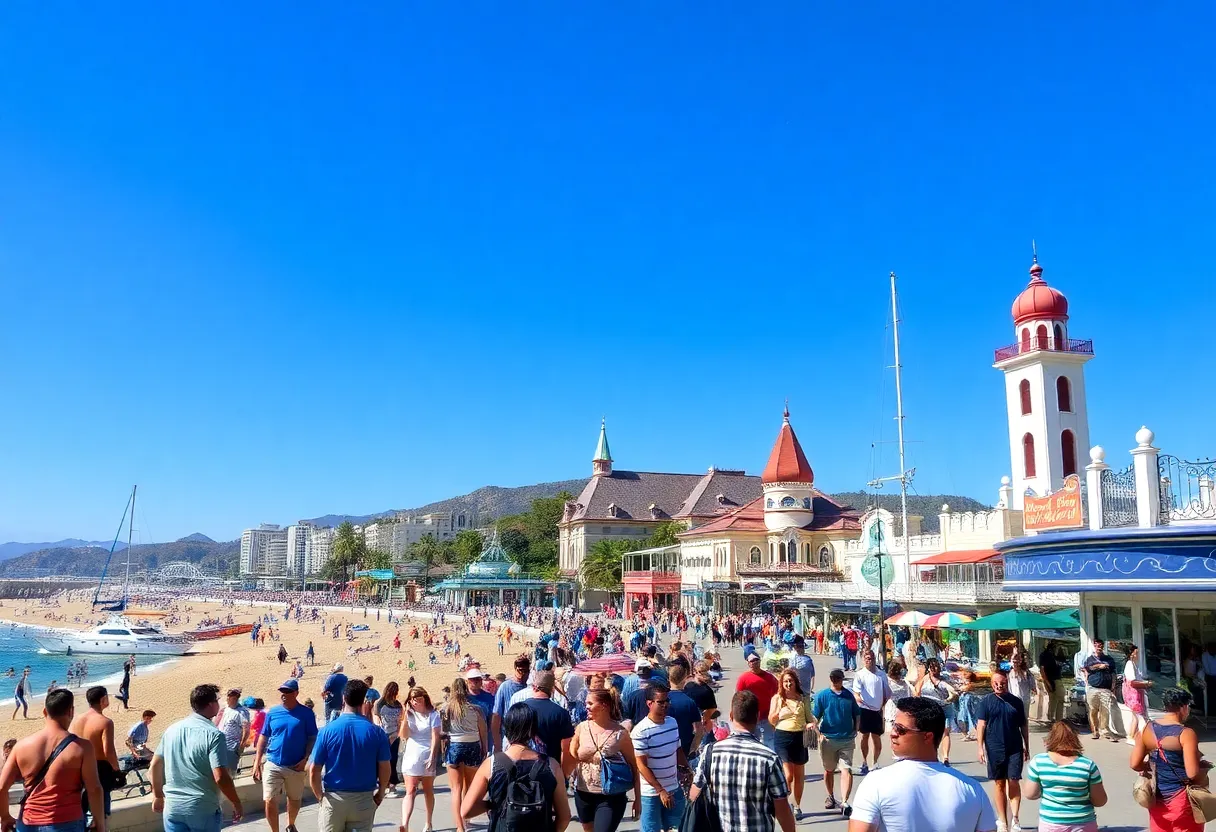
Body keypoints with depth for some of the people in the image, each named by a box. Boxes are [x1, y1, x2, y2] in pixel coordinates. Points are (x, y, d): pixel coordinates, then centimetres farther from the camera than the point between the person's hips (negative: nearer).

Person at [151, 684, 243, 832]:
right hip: (203, 810, -5)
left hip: (172, 808, 5)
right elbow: (221, 777, -20)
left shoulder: (172, 729, 4)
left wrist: (158, 796, 27)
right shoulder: (213, 735, -16)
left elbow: (156, 764, 14)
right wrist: (237, 804, -8)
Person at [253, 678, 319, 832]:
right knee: (269, 801, -4)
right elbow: (263, 737, 5)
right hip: (273, 764, 1)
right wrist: (257, 763, 0)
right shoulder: (272, 712, 0)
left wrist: (305, 759, -17)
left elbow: (312, 738, -5)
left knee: (294, 800, 16)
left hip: (296, 766, -1)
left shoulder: (306, 713, -6)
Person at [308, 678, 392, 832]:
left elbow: (313, 770, -7)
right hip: (364, 799, 0)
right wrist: (380, 794, 13)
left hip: (333, 798, 0)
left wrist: (320, 796, 8)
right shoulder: (376, 732, -7)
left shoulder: (327, 730, -8)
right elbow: (385, 769, -4)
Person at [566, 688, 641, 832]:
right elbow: (570, 760, 2)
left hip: (611, 797, -4)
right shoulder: (582, 728, -4)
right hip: (583, 794, 4)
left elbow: (633, 766, -5)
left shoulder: (620, 733, -12)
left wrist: (638, 798, -3)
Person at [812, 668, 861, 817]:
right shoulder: (822, 695, -5)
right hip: (828, 738, -1)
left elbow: (857, 714, 14)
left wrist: (855, 731, 5)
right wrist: (818, 732, -18)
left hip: (847, 739, 1)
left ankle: (844, 803, -12)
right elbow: (815, 716, -5)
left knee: (847, 769, -9)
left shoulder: (849, 695, 3)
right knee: (829, 770, 14)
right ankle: (831, 797, 34)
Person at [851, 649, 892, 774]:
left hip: (877, 710, 2)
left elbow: (887, 693, 12)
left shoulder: (881, 675, 5)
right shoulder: (860, 674, -3)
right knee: (865, 736, 6)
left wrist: (883, 705, 6)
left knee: (876, 737, 5)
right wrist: (857, 697, -30)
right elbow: (856, 690, -13)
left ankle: (875, 763, 16)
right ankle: (864, 762, 16)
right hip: (865, 709, -2)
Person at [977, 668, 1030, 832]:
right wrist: (980, 747, -7)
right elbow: (981, 725, -2)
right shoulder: (986, 701, -1)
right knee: (999, 784, 7)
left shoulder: (1016, 701, 5)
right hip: (994, 749, -1)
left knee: (1014, 782, -3)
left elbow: (1024, 725, 12)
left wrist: (1027, 746, 12)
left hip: (1015, 748, 1)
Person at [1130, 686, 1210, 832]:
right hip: (1181, 797, -5)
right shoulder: (1186, 733, -17)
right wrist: (1204, 768, -1)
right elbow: (1193, 773, -22)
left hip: (1157, 797, 5)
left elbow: (1135, 764, -1)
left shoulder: (1147, 729, -1)